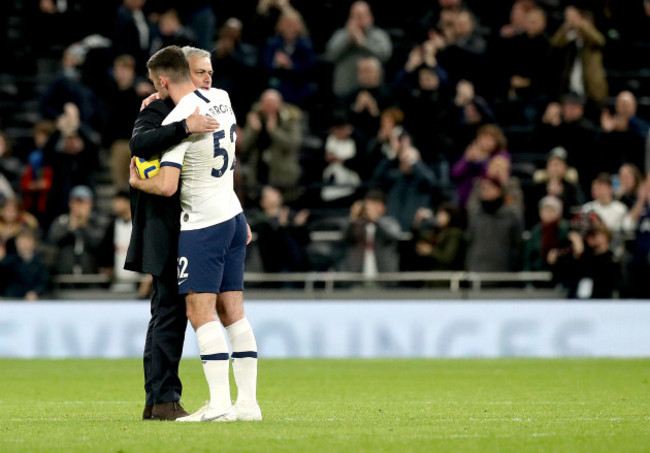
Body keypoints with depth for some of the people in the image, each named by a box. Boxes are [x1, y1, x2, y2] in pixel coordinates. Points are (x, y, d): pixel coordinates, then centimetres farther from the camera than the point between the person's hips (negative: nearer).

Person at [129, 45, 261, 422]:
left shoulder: (176, 122, -18)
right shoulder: (221, 99, 6)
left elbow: (167, 186, -21)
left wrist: (136, 181, -5)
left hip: (203, 225, -8)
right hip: (233, 216, 8)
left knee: (201, 312, -8)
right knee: (232, 311, 9)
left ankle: (219, 403, -14)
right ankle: (248, 402, 8)